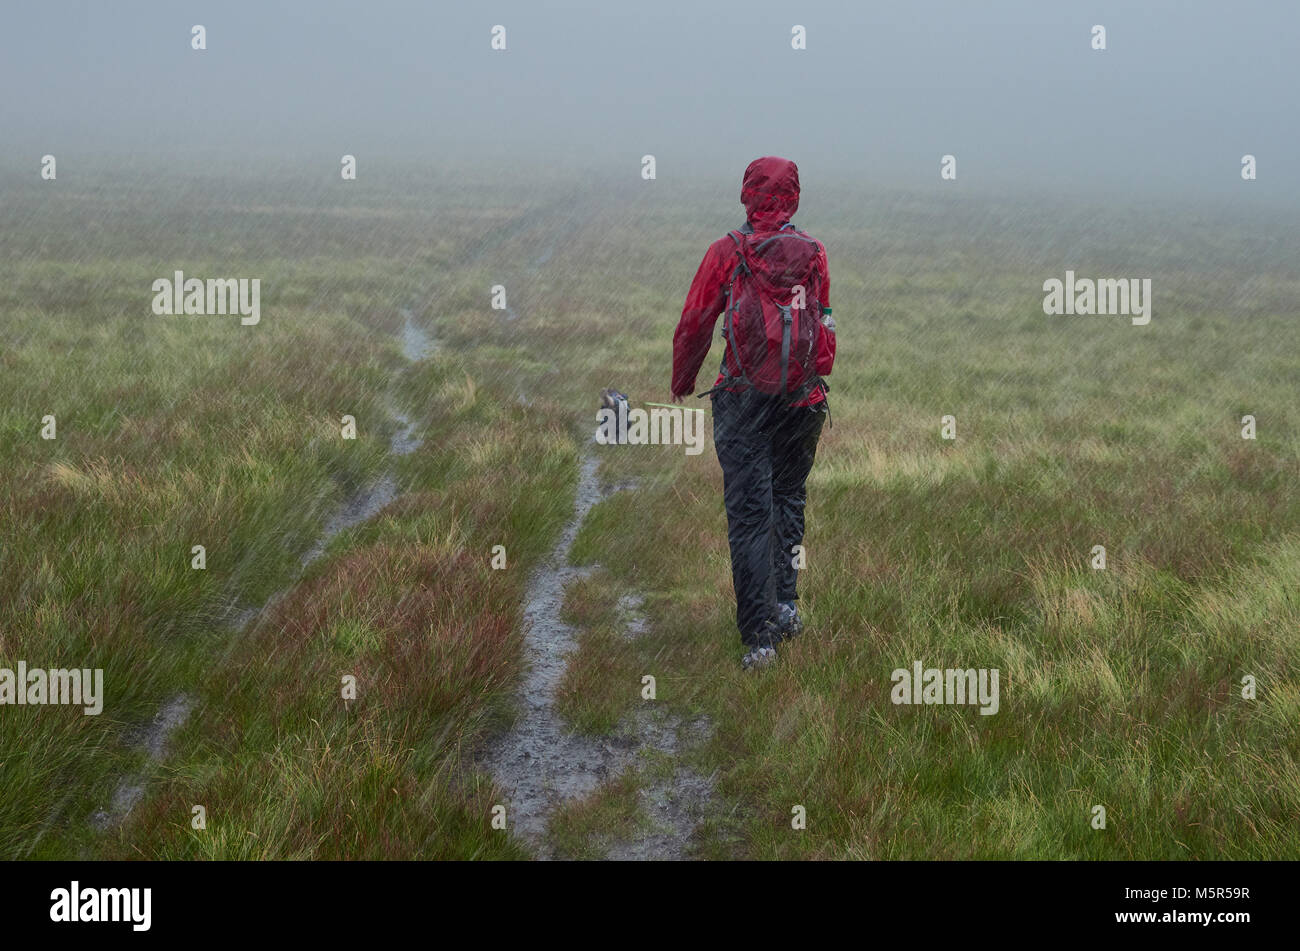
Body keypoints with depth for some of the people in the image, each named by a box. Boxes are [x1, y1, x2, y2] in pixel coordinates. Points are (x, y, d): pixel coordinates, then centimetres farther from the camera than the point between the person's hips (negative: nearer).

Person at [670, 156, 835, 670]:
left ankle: (759, 634, -7)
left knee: (749, 512, -2)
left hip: (743, 400, -2)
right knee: (788, 499, 20)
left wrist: (681, 383, 15)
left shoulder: (726, 252, -5)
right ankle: (786, 603, 16)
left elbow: (693, 325, 0)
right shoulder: (813, 254, 1)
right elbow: (824, 326, 10)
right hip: (803, 398, 2)